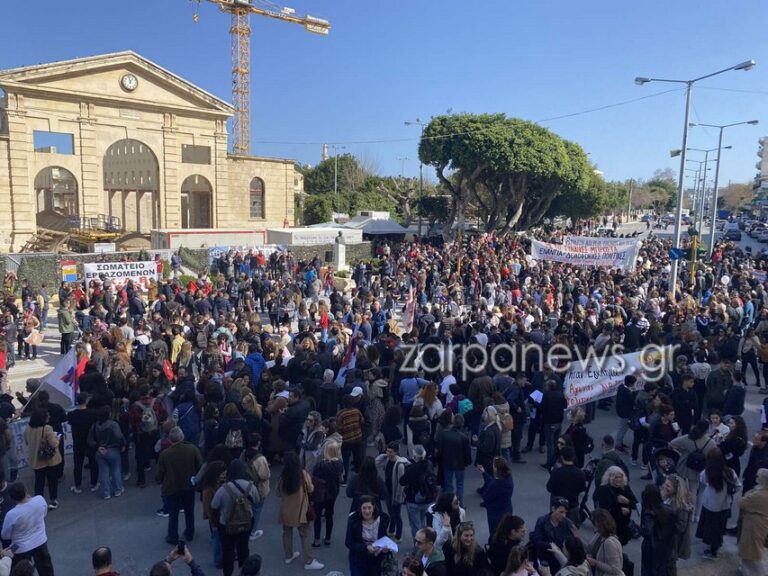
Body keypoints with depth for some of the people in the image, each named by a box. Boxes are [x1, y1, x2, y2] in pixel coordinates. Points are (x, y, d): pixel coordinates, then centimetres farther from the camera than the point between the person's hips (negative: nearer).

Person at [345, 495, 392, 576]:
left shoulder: (383, 519, -12)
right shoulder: (353, 520, -18)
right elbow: (349, 543, -15)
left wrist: (386, 548, -22)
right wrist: (365, 547, -28)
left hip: (376, 559, 2)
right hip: (358, 560, -2)